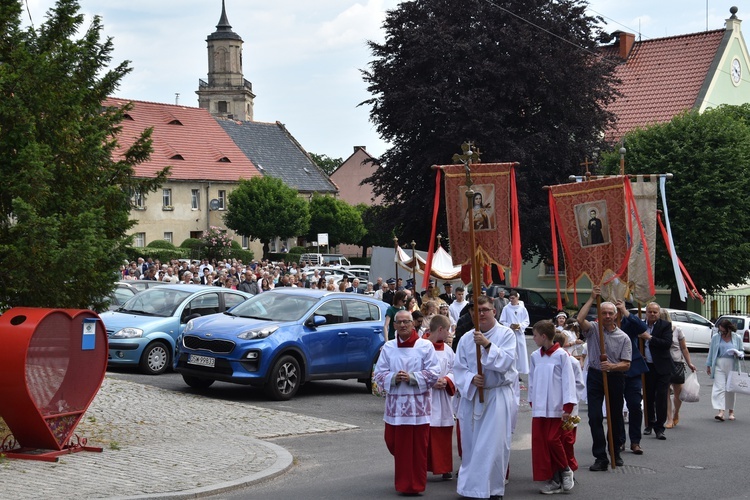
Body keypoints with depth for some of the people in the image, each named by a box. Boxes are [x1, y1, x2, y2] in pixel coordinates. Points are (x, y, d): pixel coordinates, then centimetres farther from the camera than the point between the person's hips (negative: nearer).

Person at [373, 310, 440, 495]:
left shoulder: (425, 346, -2)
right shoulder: (388, 348, 7)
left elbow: (433, 373, -5)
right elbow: (378, 374, 6)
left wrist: (412, 377, -17)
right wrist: (393, 378, -14)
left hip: (418, 405, -3)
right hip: (395, 404, 3)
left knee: (417, 447, -1)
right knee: (395, 444, 6)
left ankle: (415, 484, 10)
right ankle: (402, 481, 27)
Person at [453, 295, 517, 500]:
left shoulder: (506, 334, -2)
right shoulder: (466, 338, 6)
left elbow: (506, 361, -14)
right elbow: (459, 367, 5)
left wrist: (487, 345, -23)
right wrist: (471, 378, -14)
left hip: (498, 395, -3)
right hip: (471, 395, 3)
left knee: (494, 443, -7)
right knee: (471, 443, 8)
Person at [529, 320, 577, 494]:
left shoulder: (561, 354, -8)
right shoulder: (535, 356, 7)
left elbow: (568, 380, -9)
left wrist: (568, 406, -12)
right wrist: (532, 401, 15)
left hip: (556, 408, -5)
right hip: (539, 408, 5)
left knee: (553, 440, -9)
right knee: (539, 442, 2)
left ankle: (565, 471, 16)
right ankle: (552, 479, 10)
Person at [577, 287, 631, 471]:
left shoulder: (623, 337, -1)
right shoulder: (593, 328, -1)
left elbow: (626, 364, -5)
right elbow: (580, 319, -23)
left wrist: (612, 366, -25)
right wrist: (592, 298, -19)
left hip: (615, 377, 1)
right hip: (595, 376, -1)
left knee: (616, 416, 11)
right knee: (595, 417, -7)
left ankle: (615, 453, 28)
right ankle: (600, 457, -5)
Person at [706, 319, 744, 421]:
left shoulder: (737, 338, 5)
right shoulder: (715, 338, 7)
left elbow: (742, 352, 12)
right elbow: (711, 352, 12)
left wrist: (738, 354, -11)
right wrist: (708, 365, 9)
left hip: (732, 365, 0)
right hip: (719, 365, 0)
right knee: (719, 387, -11)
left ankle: (731, 411, 21)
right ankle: (721, 411, -19)